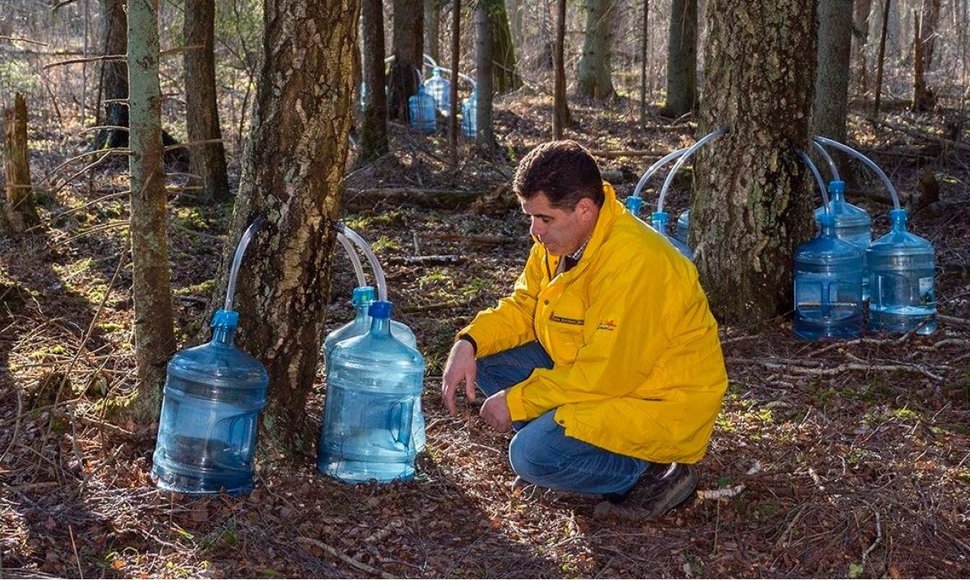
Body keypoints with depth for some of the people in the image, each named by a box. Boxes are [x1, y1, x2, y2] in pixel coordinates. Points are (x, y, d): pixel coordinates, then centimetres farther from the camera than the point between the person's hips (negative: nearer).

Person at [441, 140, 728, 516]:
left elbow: (602, 376, -28)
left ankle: (644, 471, -4)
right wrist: (469, 344, -10)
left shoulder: (633, 262, -30)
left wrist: (517, 401, -19)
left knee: (533, 455, -26)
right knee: (487, 358, 0)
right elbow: (523, 307, 9)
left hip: (661, 405, -9)